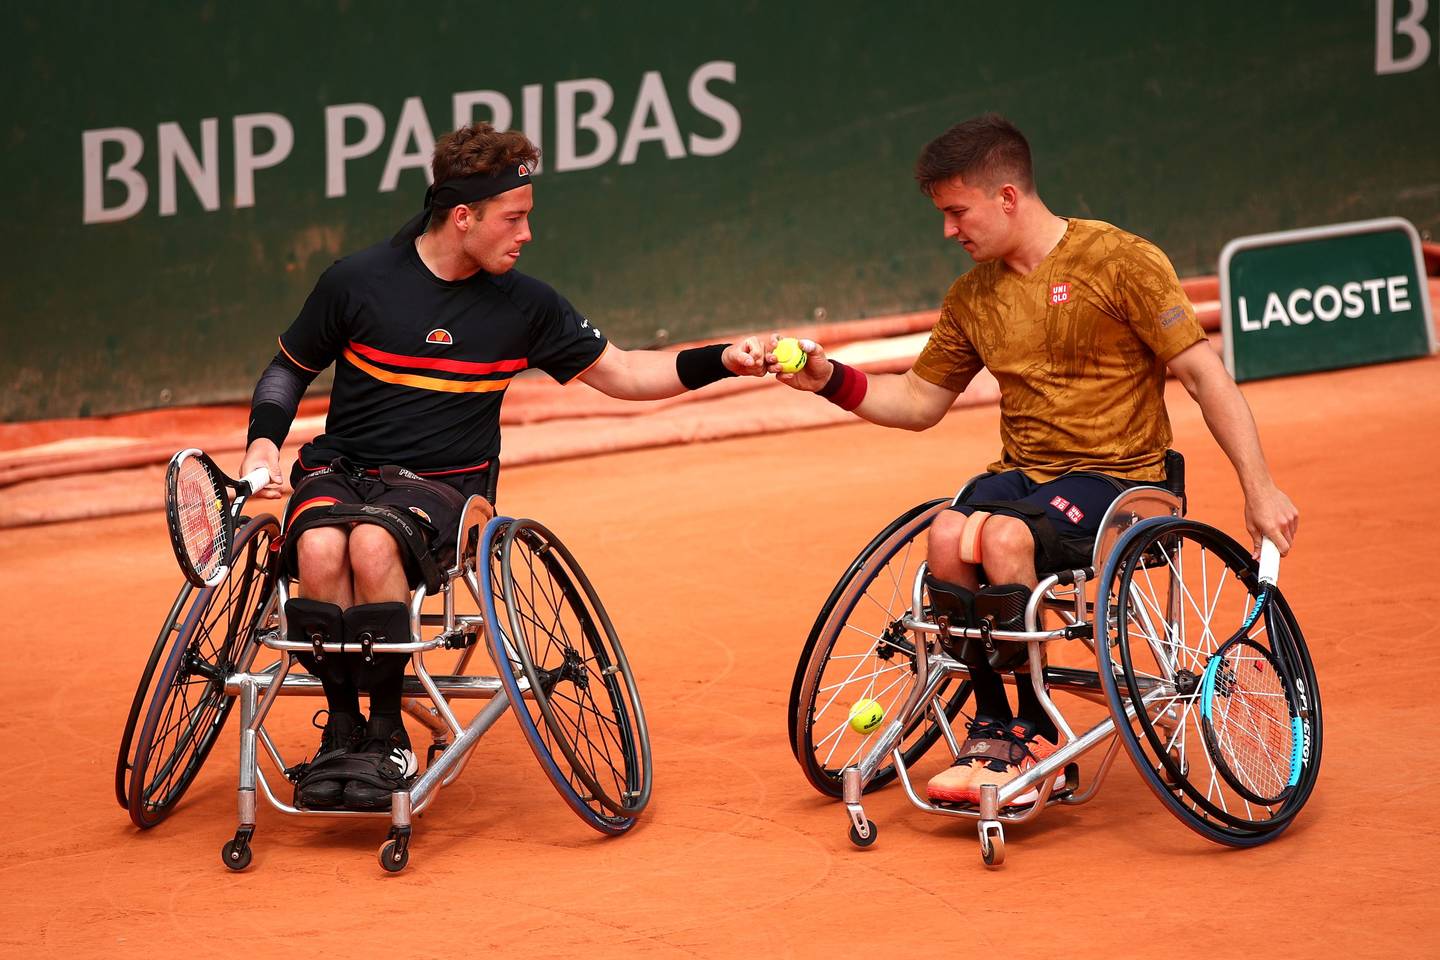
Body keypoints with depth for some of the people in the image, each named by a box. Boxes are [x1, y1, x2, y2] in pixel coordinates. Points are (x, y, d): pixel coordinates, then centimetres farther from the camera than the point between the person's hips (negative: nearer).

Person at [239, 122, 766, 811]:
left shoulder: (524, 305, 4)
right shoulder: (358, 281, -1)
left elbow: (620, 373, 13)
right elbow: (290, 367, 15)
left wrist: (720, 361, 1)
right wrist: (264, 438, -2)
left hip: (442, 484, 0)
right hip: (340, 468, 0)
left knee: (373, 541, -35)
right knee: (320, 546, -35)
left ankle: (386, 734, -21)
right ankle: (341, 728, -17)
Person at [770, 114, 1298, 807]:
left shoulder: (1120, 261, -7)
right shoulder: (973, 296, 11)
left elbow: (1205, 377, -7)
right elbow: (919, 403, 19)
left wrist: (1259, 490, -12)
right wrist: (831, 381, 3)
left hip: (1116, 478, -5)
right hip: (1022, 474, 5)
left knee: (1003, 536, -34)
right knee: (947, 534, -28)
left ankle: (1034, 737, -18)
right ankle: (993, 728, -15)